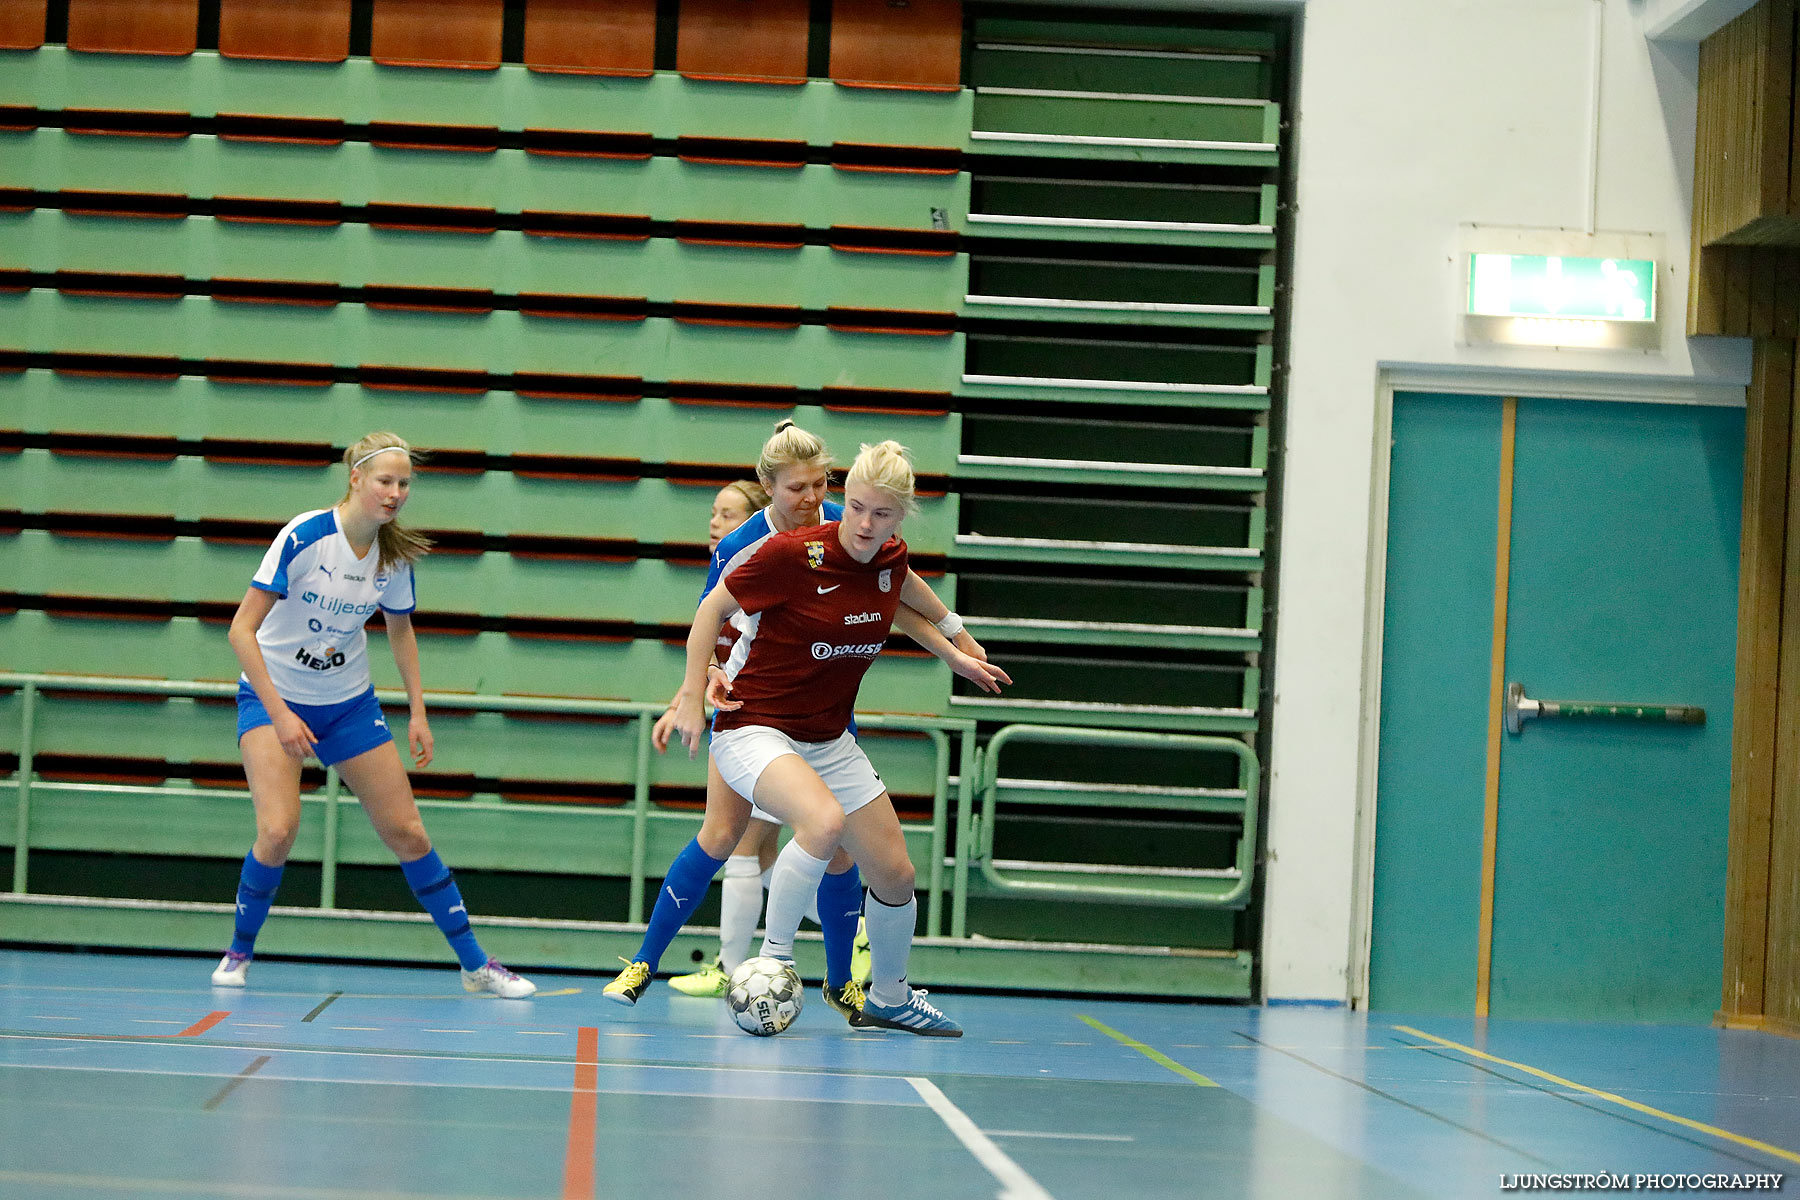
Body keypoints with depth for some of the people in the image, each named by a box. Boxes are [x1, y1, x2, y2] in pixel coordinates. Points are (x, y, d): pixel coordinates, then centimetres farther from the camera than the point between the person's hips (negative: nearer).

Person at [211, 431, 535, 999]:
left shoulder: (395, 556, -7)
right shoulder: (305, 537, -23)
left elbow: (401, 630, 13)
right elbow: (242, 630, -22)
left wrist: (417, 711, 6)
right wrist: (280, 714, -28)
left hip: (349, 702, 4)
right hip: (272, 695, -4)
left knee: (407, 831, 0)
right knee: (279, 830, -22)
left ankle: (475, 965, 10)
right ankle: (239, 952, 3)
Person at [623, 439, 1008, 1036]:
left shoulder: (893, 560, -1)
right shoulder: (792, 554, -20)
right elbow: (713, 607, -8)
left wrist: (954, 655, 24)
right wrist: (692, 695, -9)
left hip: (830, 741, 7)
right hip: (754, 730, -6)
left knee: (895, 874, 6)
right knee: (824, 820, -36)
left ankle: (890, 998, 31)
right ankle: (772, 958, -19)